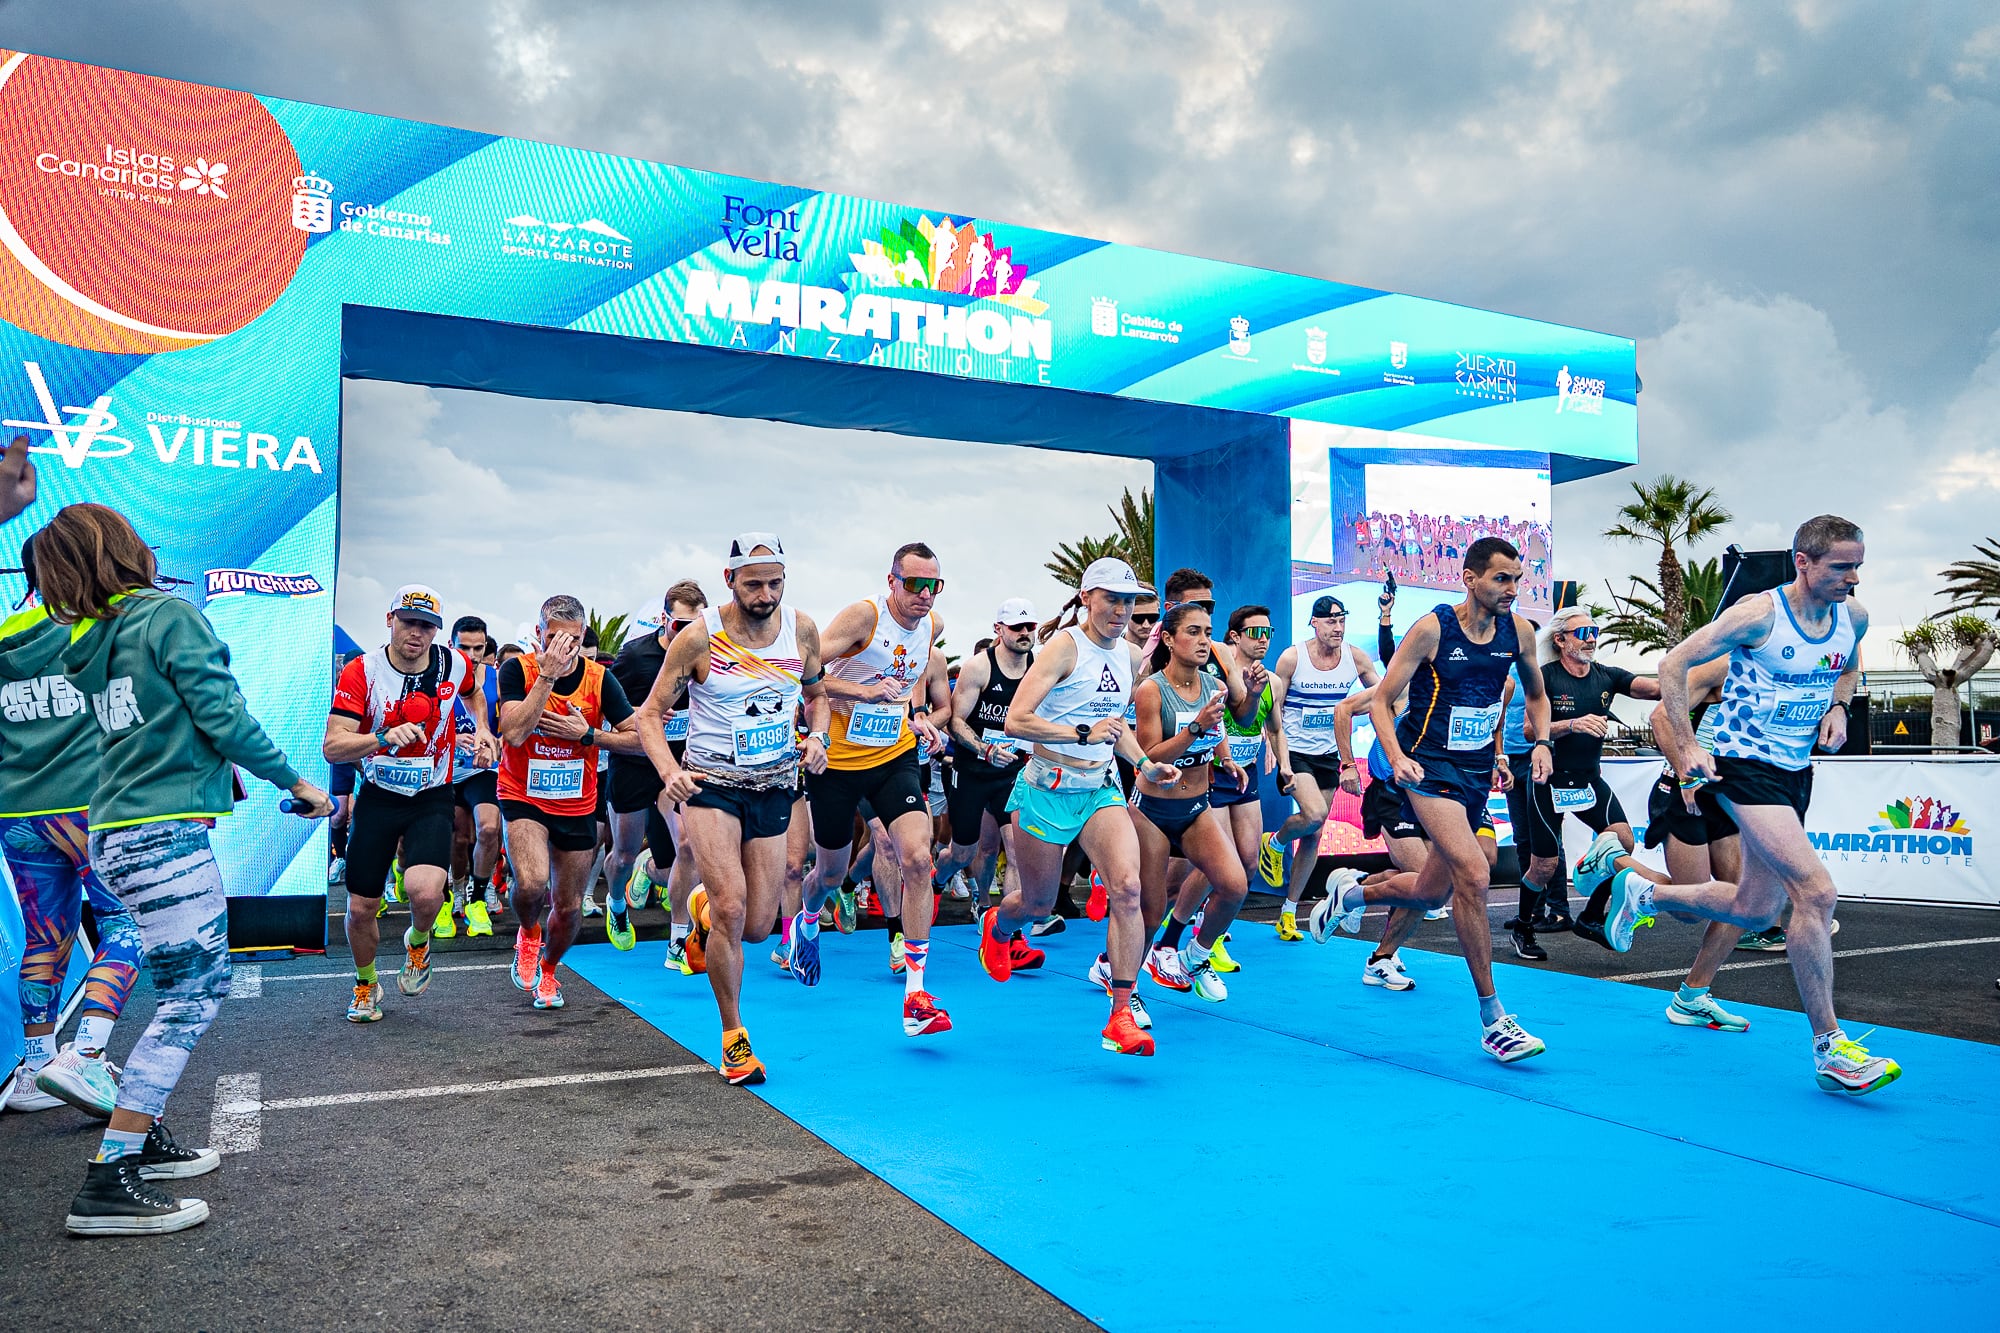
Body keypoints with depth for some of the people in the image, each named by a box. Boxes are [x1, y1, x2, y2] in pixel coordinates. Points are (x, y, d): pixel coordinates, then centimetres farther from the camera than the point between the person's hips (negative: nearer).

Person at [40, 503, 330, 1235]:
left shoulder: (94, 645, 12)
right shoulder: (172, 616, -10)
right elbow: (222, 716, -14)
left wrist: (224, 771, 26)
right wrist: (294, 781, -4)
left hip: (121, 837, 8)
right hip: (164, 837, -8)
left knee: (199, 983, 17)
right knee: (189, 998, -5)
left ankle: (144, 1138, 25)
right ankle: (108, 1183, -5)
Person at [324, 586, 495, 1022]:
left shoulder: (455, 664, -5)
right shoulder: (362, 671, -12)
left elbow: (473, 693, 22)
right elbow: (332, 747, -20)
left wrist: (481, 728, 5)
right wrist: (385, 737, -36)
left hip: (432, 799, 0)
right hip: (377, 799, 0)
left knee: (425, 891, -25)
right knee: (361, 908, 5)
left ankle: (418, 942, 12)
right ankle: (365, 985, 36)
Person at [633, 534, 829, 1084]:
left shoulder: (802, 629, -2)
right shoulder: (699, 637, -12)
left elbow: (816, 693, 15)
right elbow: (650, 713, -6)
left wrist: (817, 736, -6)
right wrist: (669, 772, -24)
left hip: (775, 789, 3)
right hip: (711, 785, -3)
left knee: (756, 927, 4)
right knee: (731, 908, -18)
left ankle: (704, 905, 42)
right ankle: (734, 1037, 3)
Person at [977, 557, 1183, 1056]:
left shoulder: (1128, 653, 8)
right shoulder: (1065, 646, -14)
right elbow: (1016, 720, -22)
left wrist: (1143, 763, 11)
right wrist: (1084, 734, -29)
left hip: (1102, 790, 5)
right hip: (1048, 790, -5)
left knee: (1127, 888, -18)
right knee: (1038, 904, 11)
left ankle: (1122, 1015, -11)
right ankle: (995, 926, 50)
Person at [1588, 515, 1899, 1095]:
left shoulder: (1853, 616, 2)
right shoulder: (1760, 614, -17)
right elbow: (1673, 665, -13)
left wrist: (1837, 707, 3)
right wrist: (1687, 750, -15)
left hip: (1796, 772, 8)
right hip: (1748, 765, -8)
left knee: (1754, 911, 13)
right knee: (1816, 891, -19)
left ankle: (1632, 878, 34)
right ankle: (1828, 1049, -9)